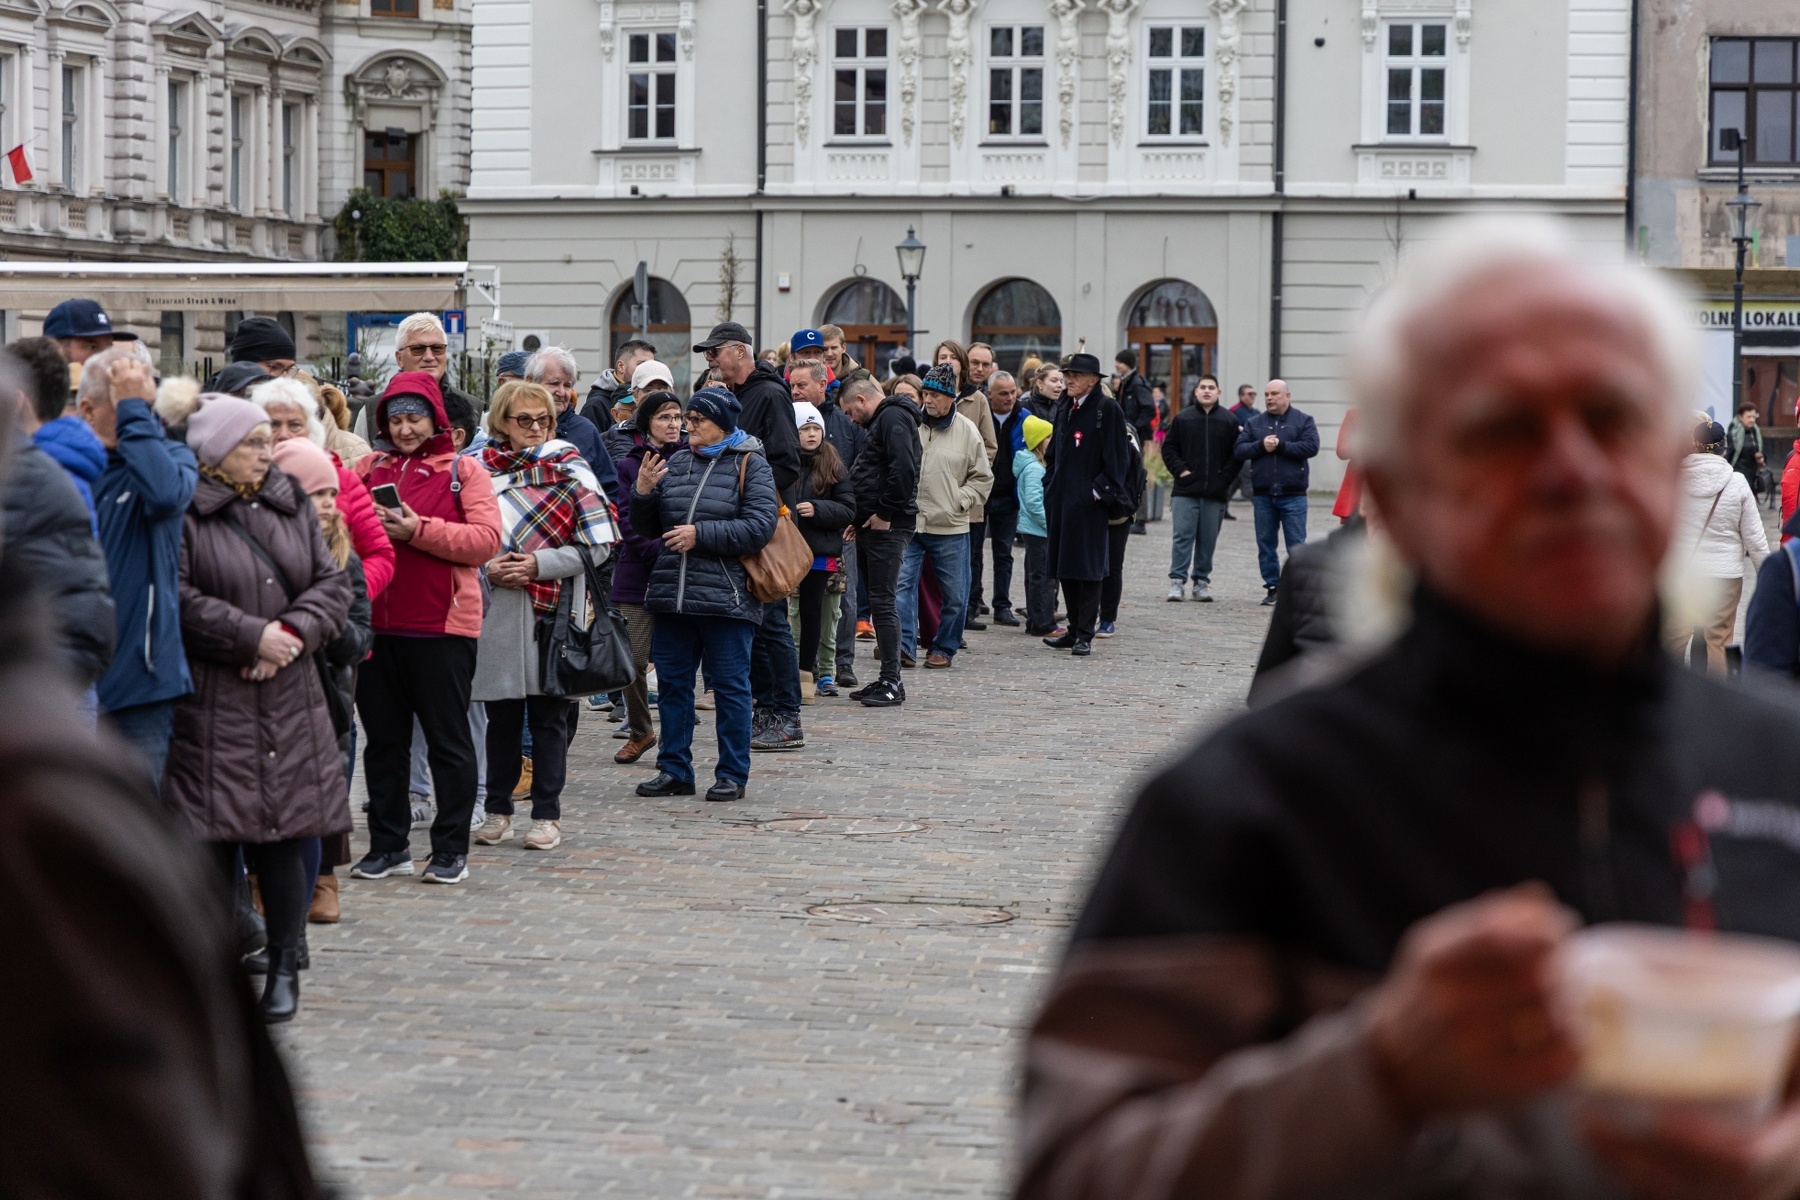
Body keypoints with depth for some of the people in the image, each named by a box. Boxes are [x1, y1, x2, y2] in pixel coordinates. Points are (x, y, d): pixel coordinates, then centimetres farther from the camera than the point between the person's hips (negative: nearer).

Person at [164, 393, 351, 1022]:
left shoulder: (291, 503, 13)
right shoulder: (184, 512, -6)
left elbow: (332, 582, 10)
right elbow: (178, 599, -14)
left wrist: (295, 632, -8)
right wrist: (252, 636, -14)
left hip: (288, 699, 5)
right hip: (211, 704, -4)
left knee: (282, 834, 4)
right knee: (216, 835, -3)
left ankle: (284, 966, 13)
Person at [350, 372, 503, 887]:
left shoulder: (463, 470, 1)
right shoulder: (370, 468, 13)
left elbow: (487, 539, -9)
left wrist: (419, 530, -16)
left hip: (442, 627, -4)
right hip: (377, 624, 4)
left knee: (448, 740, 2)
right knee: (383, 739, 9)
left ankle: (451, 849, 8)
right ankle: (388, 845, 18)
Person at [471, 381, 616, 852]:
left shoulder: (571, 471, 2)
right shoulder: (479, 472, 7)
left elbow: (596, 545, -2)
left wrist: (540, 564, -13)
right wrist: (489, 568, -10)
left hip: (554, 607, -2)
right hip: (495, 610, 2)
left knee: (549, 715, 1)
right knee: (501, 715, 7)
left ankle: (547, 814, 9)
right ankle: (498, 811, 18)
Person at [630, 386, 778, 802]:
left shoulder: (751, 466, -1)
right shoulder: (675, 463, 14)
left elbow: (759, 527, -13)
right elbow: (647, 528, 17)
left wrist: (701, 534, -16)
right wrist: (643, 493, -2)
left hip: (726, 598, -5)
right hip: (672, 594, 6)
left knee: (730, 686, 0)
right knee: (672, 683, 9)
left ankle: (732, 774, 8)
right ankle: (674, 770, 17)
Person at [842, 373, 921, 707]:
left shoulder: (893, 417, -10)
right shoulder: (882, 419, 23)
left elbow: (904, 469, -23)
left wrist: (885, 512, -18)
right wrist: (862, 517, 13)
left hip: (887, 528, -10)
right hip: (873, 527, 10)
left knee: (882, 601, -9)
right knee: (877, 600, 11)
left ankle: (891, 683, -8)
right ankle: (888, 680, 14)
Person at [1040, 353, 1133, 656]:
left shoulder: (1107, 409, -7)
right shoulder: (1065, 410, 16)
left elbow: (1116, 455, -10)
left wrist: (1100, 492, -14)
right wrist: (1050, 484, 14)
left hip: (1089, 502, -8)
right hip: (1062, 500, 8)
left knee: (1088, 568, -5)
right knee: (1065, 568, 9)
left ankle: (1085, 635, -2)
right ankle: (1075, 630, 17)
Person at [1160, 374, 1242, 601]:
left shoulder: (1229, 420, 5)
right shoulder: (1183, 418, 5)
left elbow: (1237, 454, 6)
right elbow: (1168, 447, 9)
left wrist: (1226, 477, -4)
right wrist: (1180, 470, -4)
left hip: (1216, 493, 1)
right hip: (1186, 491, -1)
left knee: (1208, 540, 5)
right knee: (1183, 536, -5)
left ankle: (1202, 582, 13)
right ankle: (1177, 581, -3)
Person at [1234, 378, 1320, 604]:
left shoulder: (1303, 421, 5)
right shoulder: (1254, 423, 12)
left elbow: (1311, 447, -11)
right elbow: (1239, 450, 3)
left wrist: (1280, 446, -14)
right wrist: (1261, 446, -14)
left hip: (1293, 494, -3)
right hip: (1263, 495, 3)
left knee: (1296, 546, -3)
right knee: (1266, 545, 5)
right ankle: (1272, 588, 13)